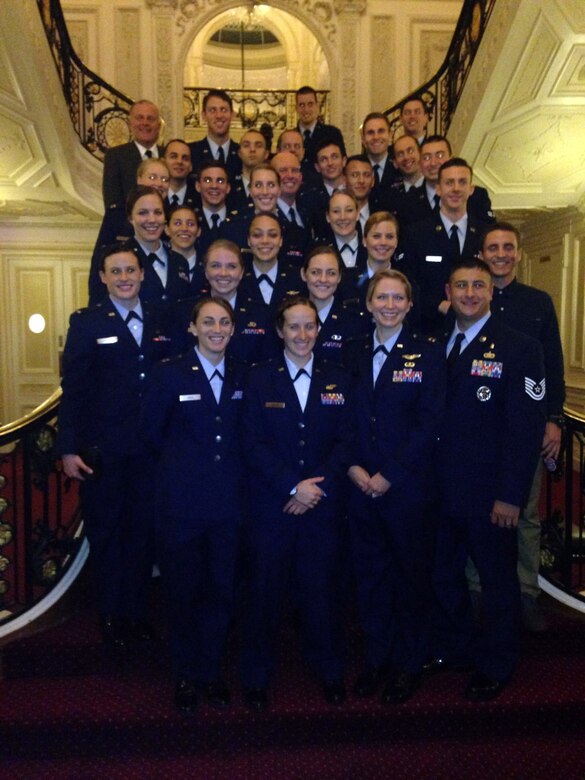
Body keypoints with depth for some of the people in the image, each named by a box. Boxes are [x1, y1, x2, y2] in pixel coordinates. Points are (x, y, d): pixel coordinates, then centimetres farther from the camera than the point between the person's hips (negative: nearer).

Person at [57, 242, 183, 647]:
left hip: (150, 448, 3)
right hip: (102, 449, -2)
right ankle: (112, 615, 27)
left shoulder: (164, 323, 7)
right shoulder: (87, 322, 0)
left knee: (144, 530, 12)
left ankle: (138, 611, 29)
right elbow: (73, 388, -4)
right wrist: (69, 448, -9)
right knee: (106, 533, 10)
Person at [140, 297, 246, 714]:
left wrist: (230, 465, 4)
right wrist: (183, 461, 8)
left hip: (228, 502, 3)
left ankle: (211, 670, 31)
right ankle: (187, 675, 29)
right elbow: (151, 430, 3)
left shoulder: (242, 376, 6)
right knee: (183, 592, 9)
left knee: (222, 590, 11)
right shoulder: (170, 374, -4)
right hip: (182, 502, -2)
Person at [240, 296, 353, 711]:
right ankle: (257, 676, 27)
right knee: (266, 588, 8)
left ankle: (330, 670, 31)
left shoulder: (338, 379, 5)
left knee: (322, 587, 10)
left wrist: (318, 484, -12)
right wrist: (294, 486, -14)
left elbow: (345, 441, 1)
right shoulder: (259, 378, 0)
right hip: (271, 504, -1)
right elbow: (254, 443, -6)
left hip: (324, 503, 1)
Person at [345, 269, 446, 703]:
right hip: (361, 484, 4)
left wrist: (389, 475, -14)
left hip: (408, 485, -3)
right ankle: (376, 659, 31)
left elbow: (429, 424, -10)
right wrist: (354, 467, -7)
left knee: (412, 574, 10)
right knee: (370, 574, 13)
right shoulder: (354, 353, 8)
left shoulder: (428, 354, -4)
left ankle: (409, 664, 29)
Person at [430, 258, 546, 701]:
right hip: (443, 490, 5)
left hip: (489, 495, -5)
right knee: (445, 574, 17)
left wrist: (511, 495, -17)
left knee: (498, 580, 12)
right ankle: (454, 648, 39)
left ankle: (496, 667, 33)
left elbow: (527, 428, -13)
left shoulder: (519, 348, -9)